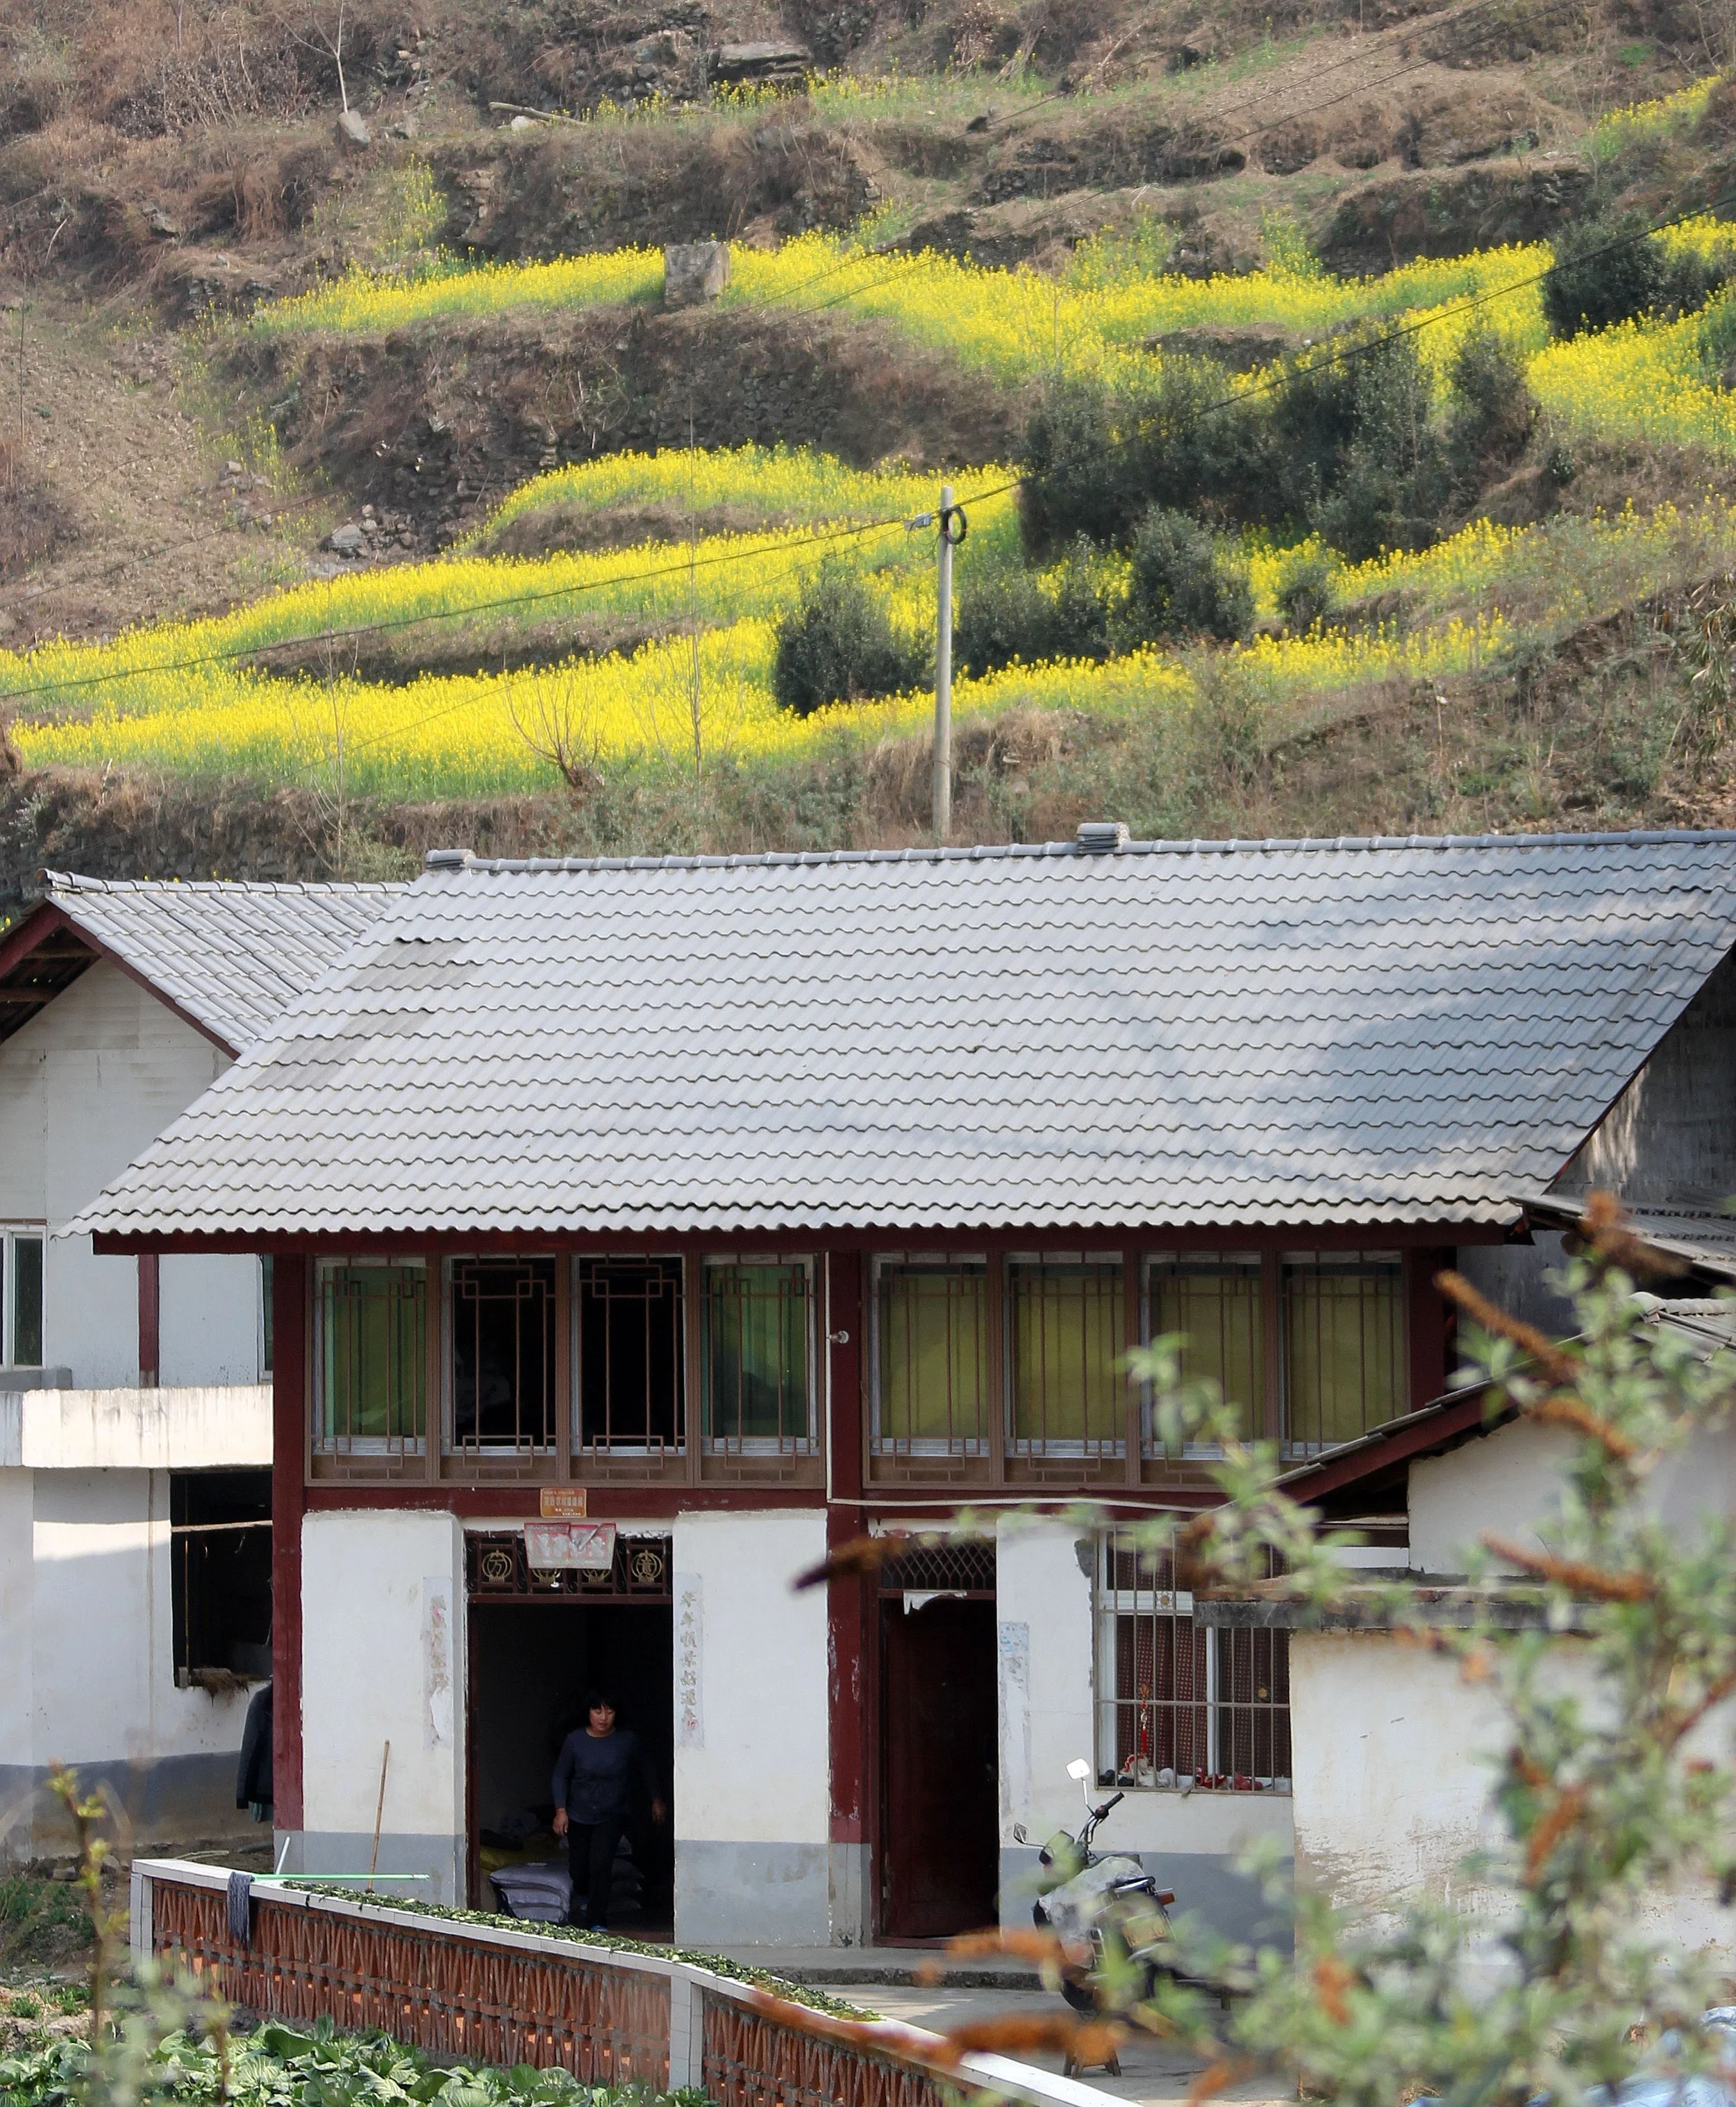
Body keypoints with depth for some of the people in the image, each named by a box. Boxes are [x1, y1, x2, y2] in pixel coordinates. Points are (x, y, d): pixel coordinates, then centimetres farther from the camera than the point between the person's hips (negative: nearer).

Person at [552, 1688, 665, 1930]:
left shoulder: (626, 1740, -9)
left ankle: (598, 1923, -13)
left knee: (601, 1864, -19)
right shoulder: (575, 1740, -10)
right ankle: (582, 1895, 44)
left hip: (612, 1816, -1)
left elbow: (645, 1768, 9)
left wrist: (655, 1799, 13)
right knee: (579, 1871, 7)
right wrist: (561, 1810, -9)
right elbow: (561, 1776, -1)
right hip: (579, 1816, 1)